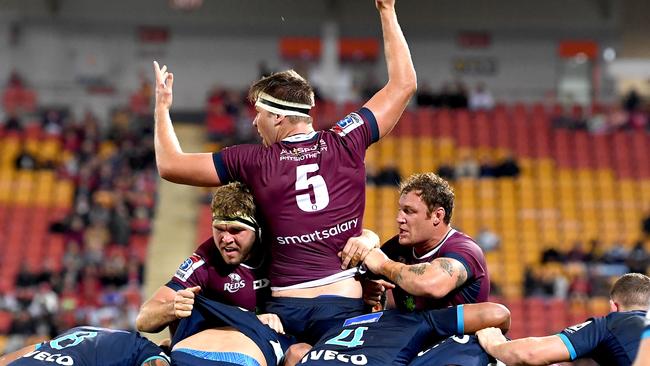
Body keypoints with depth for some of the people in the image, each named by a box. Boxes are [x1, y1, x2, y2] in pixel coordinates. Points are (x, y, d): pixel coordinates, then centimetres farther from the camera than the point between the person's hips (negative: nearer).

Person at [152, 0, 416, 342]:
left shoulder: (254, 161, 2)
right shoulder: (345, 143, 4)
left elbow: (170, 165, 11)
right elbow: (404, 83, 14)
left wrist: (162, 107, 26)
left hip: (285, 308, 0)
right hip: (345, 304, 0)